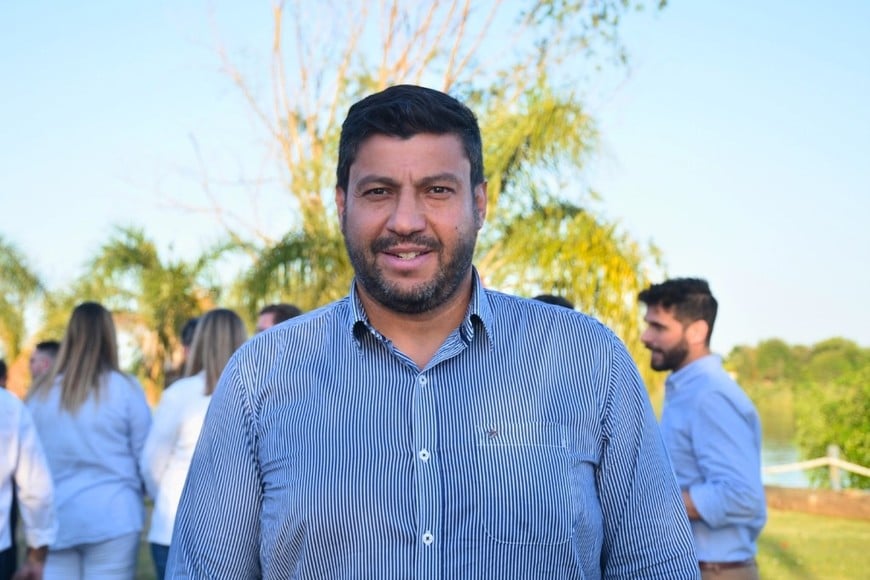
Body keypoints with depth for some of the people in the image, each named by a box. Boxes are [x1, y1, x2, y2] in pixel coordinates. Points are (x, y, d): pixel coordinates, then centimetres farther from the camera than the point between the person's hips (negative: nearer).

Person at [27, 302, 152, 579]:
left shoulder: (41, 394, 4)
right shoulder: (125, 389, -5)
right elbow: (145, 455, -1)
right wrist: (134, 494, 19)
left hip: (53, 518, 3)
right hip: (112, 517, -3)